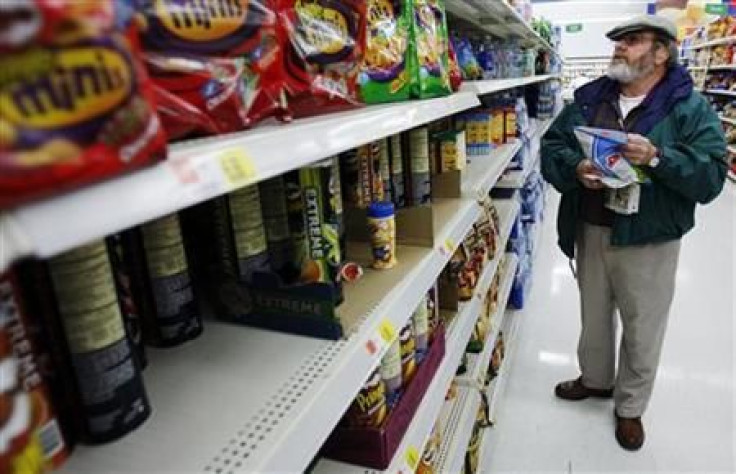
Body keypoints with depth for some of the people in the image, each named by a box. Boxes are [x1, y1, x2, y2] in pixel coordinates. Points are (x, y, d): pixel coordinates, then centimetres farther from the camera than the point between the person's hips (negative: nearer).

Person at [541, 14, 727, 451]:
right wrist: (575, 167, -19)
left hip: (649, 241, -3)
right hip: (590, 232, 4)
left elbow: (711, 177, -14)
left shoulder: (690, 108, -7)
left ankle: (630, 407, 36)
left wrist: (657, 158, -30)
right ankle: (595, 379, 47)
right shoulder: (589, 98, 5)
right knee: (594, 316, 21)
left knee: (642, 329, 12)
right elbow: (551, 147, 2)